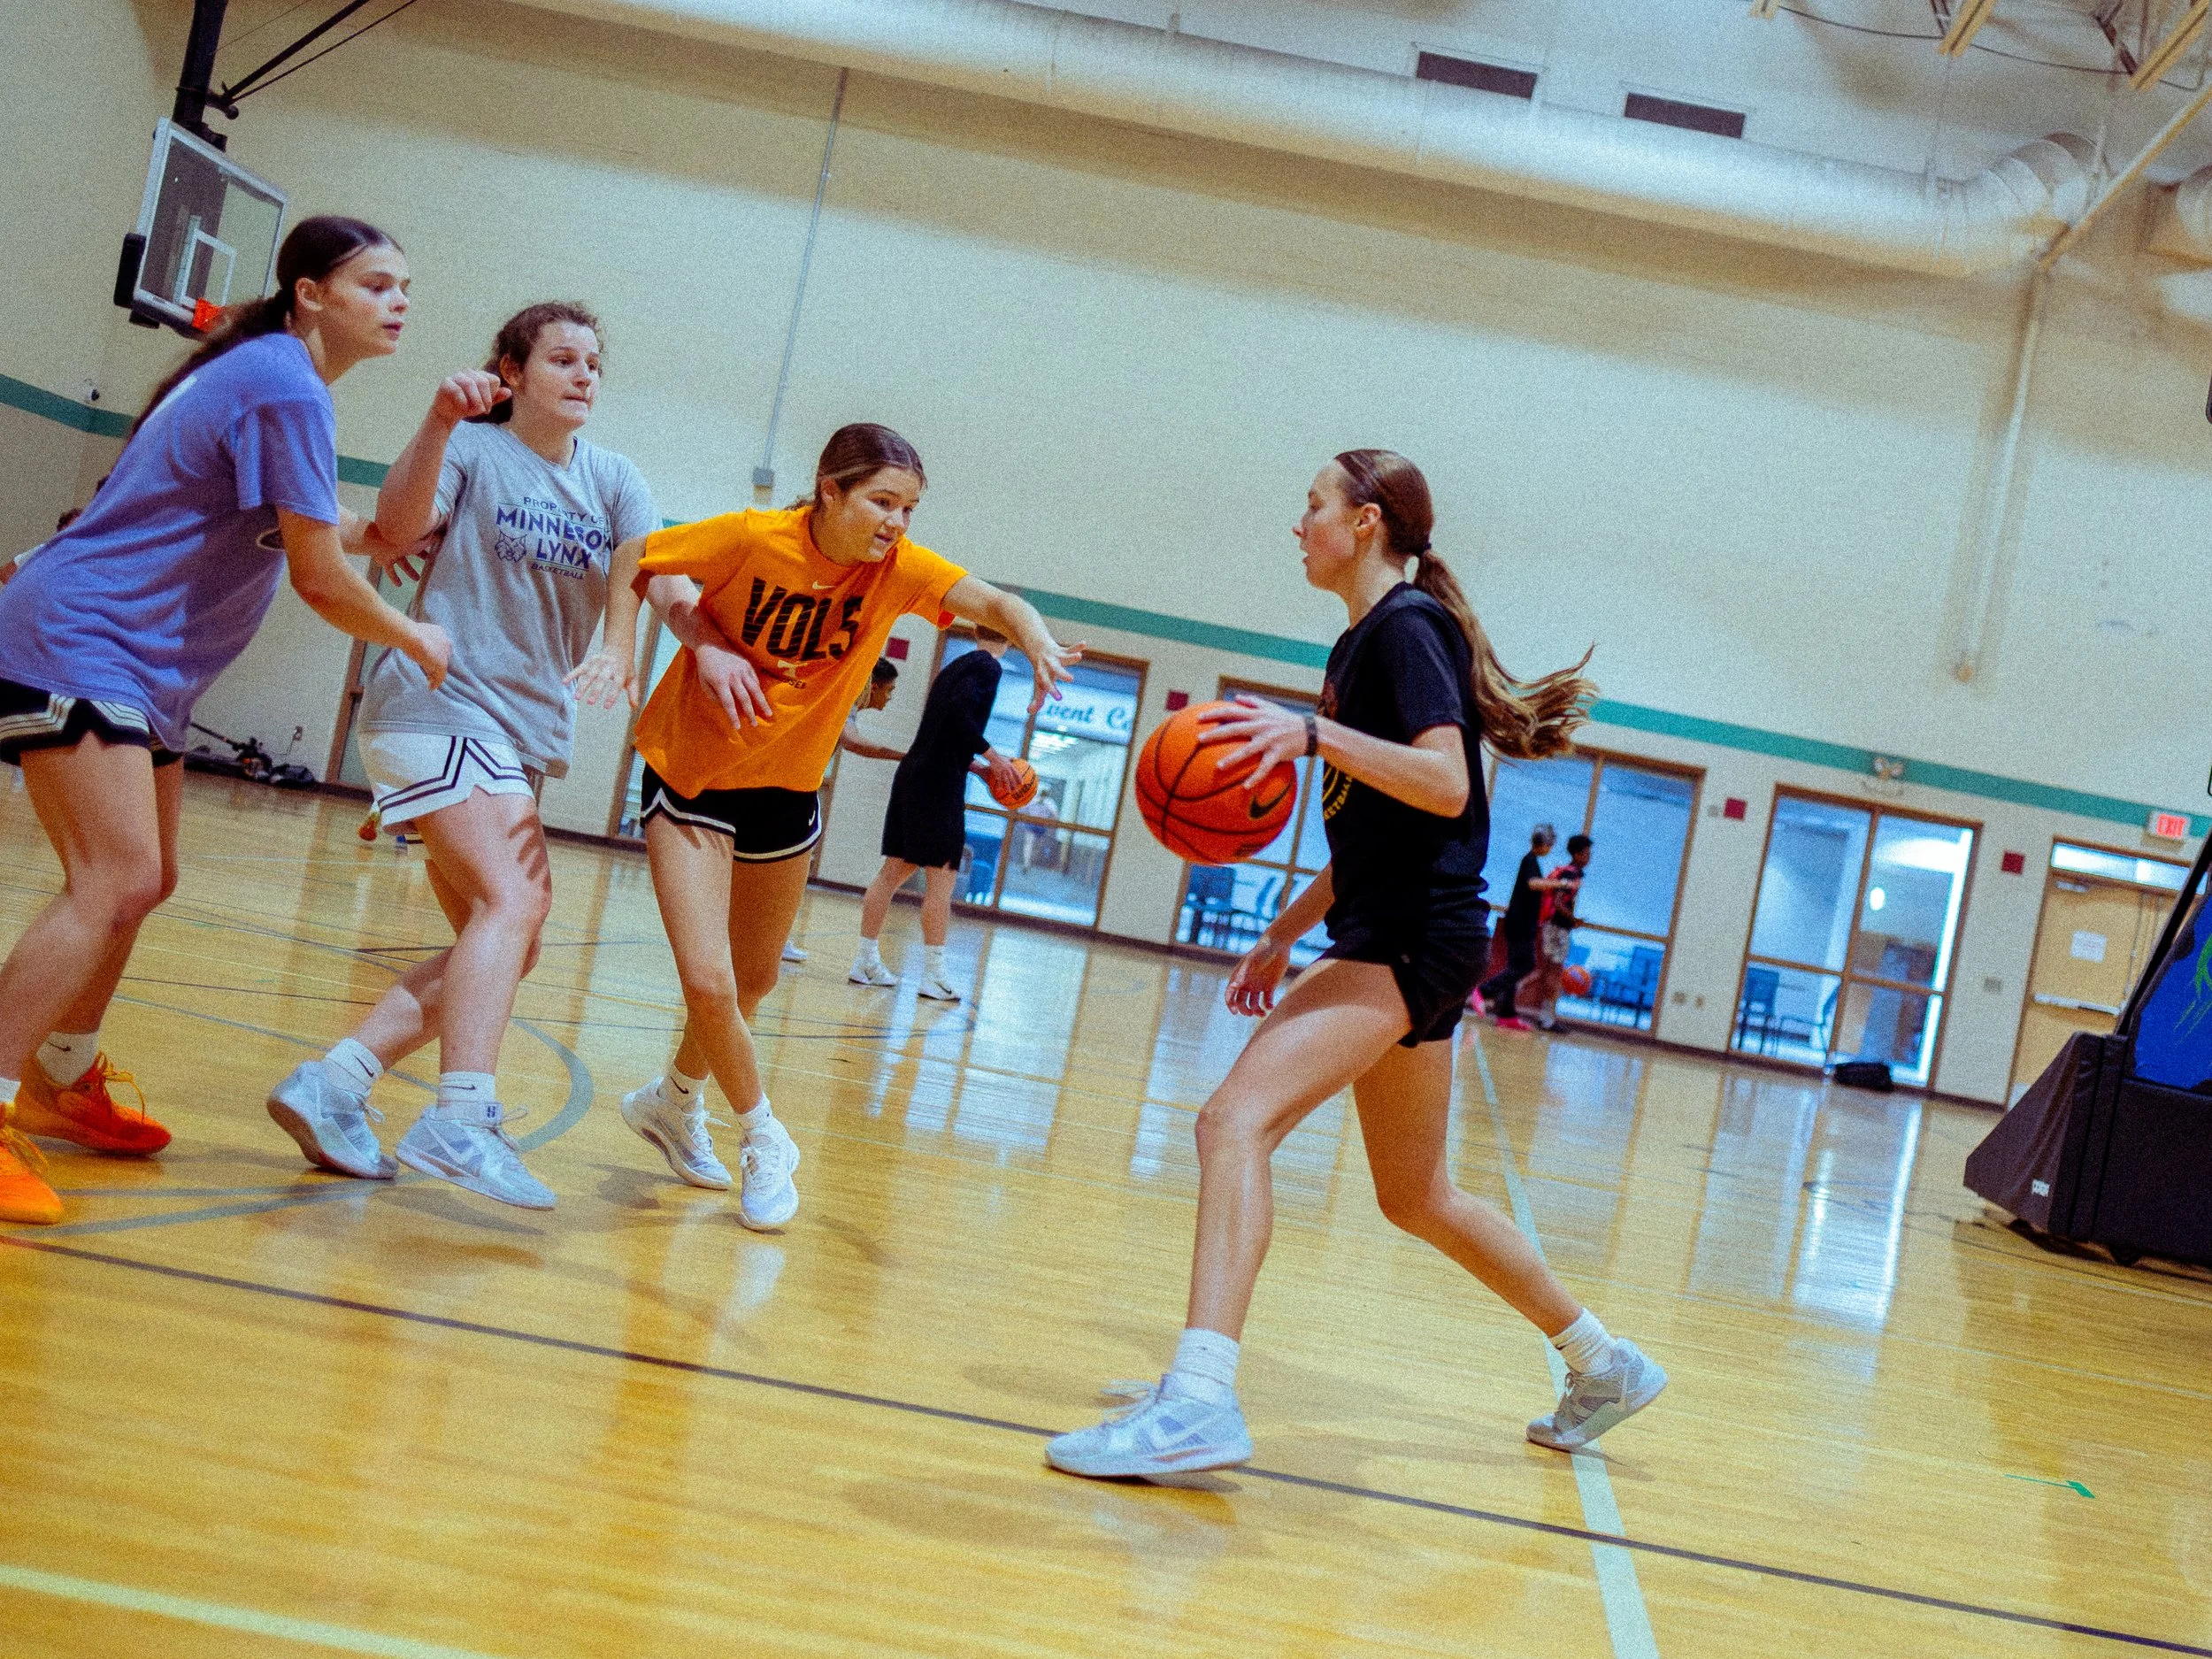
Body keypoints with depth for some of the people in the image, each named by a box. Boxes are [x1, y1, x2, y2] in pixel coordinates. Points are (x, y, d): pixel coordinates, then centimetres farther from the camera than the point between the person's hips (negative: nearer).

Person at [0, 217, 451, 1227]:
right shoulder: (286, 388, -16)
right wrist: (416, 642, 0)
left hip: (140, 670, 11)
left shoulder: (269, 374, 15)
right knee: (117, 882, -22)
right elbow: (321, 581, -17)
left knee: (140, 882, 19)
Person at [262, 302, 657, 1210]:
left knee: (503, 946, 7)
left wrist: (619, 649, -24)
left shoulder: (614, 480, 13)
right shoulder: (473, 450, -2)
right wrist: (440, 424, -35)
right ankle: (461, 1117, -32)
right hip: (440, 708, -8)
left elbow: (654, 576, -4)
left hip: (524, 730, 8)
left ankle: (332, 1081, 9)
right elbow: (399, 522, -20)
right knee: (513, 902, -25)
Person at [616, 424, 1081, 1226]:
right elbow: (647, 565, -8)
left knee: (753, 980, 19)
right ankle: (763, 1140, 11)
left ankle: (673, 1101, 47)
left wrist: (1038, 641, -51)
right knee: (709, 981, -15)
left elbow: (995, 602, -29)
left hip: (787, 789, 4)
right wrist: (703, 641, -23)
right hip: (691, 775, -4)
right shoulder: (751, 539, -22)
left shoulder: (898, 567, -15)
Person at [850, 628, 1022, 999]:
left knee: (893, 871, 10)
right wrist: (992, 756, -14)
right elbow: (958, 709, -22)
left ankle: (866, 961, 14)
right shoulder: (988, 667, -6)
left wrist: (977, 767, 21)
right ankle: (933, 976, -4)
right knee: (941, 878, -5)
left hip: (913, 774, 9)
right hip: (940, 787, -8)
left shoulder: (955, 666, 20)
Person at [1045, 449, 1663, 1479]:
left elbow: (1445, 785, -23)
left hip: (1414, 939, -10)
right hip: (1391, 937, 10)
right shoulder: (1370, 640, 19)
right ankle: (1603, 1366, 33)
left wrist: (1313, 734, -31)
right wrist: (1286, 931, 22)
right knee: (1418, 1201, 19)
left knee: (1236, 1121, -24)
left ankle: (1198, 1402, -33)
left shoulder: (1405, 627, -9)